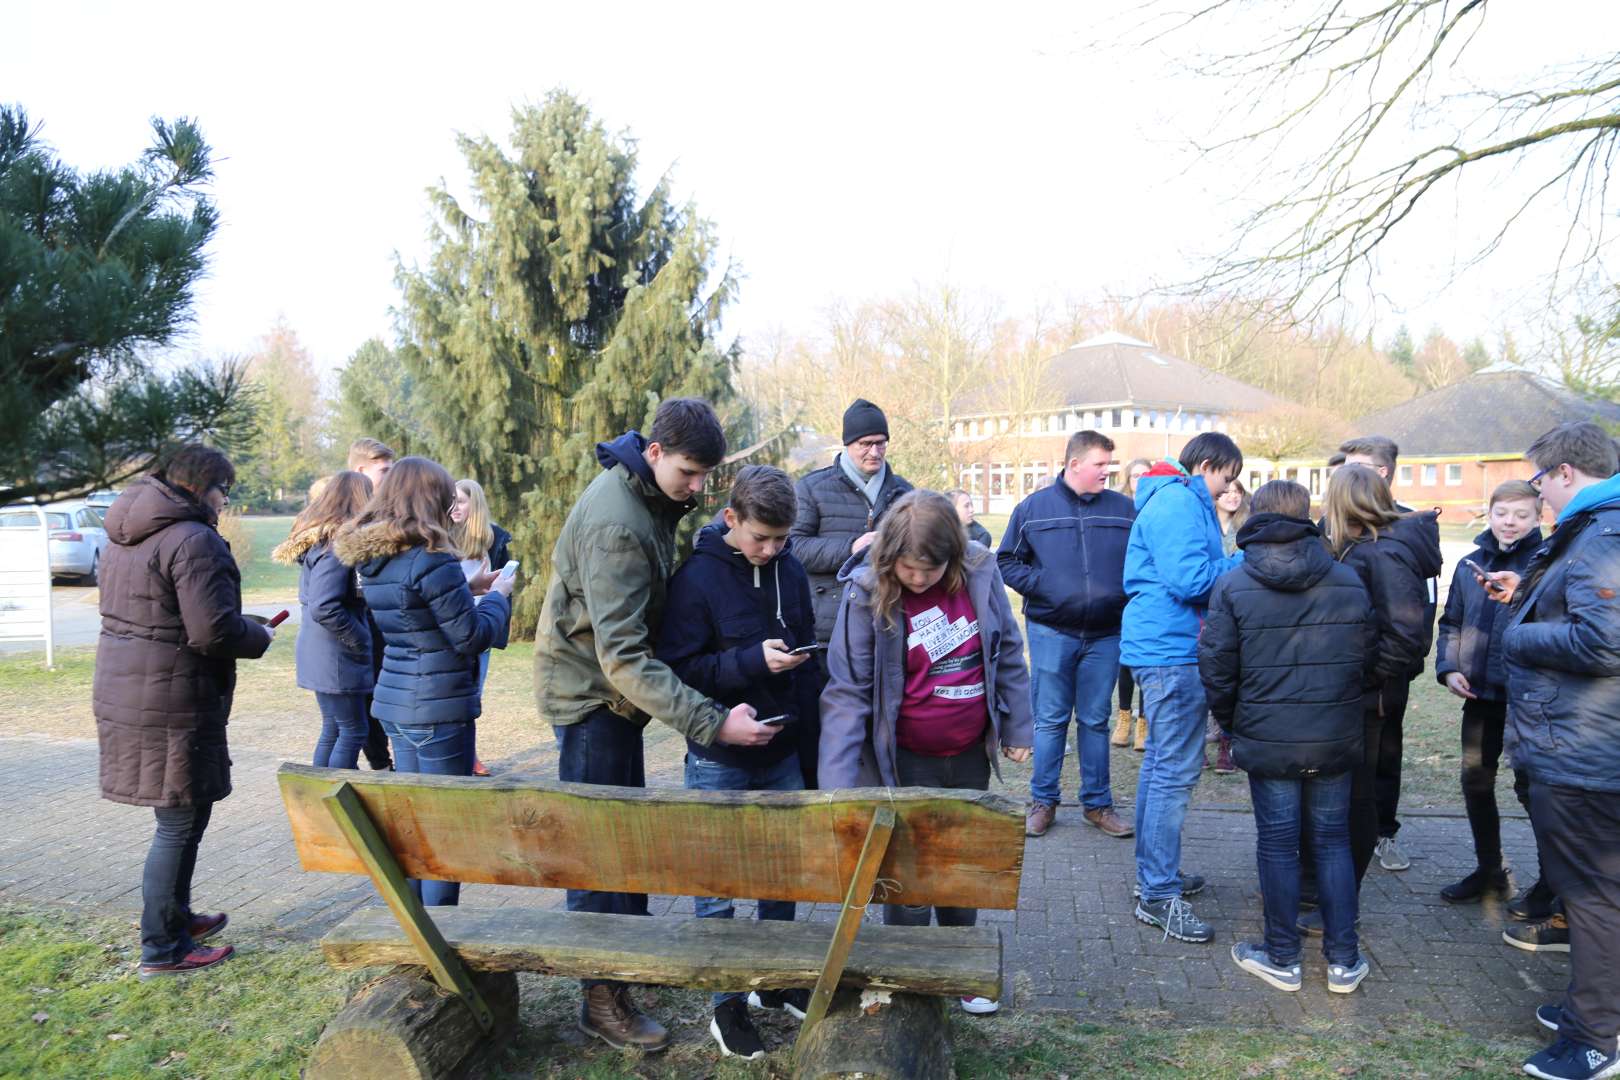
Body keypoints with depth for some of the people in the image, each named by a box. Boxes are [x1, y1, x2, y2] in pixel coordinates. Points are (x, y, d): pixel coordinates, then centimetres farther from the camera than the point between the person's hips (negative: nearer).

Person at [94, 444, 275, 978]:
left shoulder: (124, 534, 12)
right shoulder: (193, 540, -18)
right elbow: (213, 630, -25)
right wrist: (259, 636, -4)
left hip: (121, 690, 10)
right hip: (173, 700, -10)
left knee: (181, 818, 22)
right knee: (180, 823, 2)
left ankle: (176, 916, 36)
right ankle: (163, 948, 13)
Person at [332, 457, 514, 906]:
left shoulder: (371, 559, 6)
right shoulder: (431, 560, -19)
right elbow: (471, 636, -15)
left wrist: (468, 587, 15)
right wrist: (497, 595, 1)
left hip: (394, 700, 8)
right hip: (440, 706, -8)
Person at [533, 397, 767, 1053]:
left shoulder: (652, 497, -2)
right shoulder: (615, 523, -31)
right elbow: (621, 655, -36)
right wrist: (712, 723, -39)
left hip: (617, 683, 9)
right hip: (590, 689, -9)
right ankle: (602, 998, 14)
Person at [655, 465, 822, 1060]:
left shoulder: (790, 570, 1)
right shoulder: (697, 576, -14)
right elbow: (677, 668, -16)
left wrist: (808, 717, 5)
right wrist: (752, 661, -25)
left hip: (783, 752, 5)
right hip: (719, 759, -5)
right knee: (717, 883, 7)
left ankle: (776, 982, 35)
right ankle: (726, 1006, 24)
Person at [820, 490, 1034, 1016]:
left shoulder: (979, 573, -10)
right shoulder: (869, 595, -19)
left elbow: (1008, 654, 3)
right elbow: (848, 692, -19)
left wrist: (1018, 728, 6)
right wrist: (840, 784, -23)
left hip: (970, 754, 4)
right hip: (906, 761, -4)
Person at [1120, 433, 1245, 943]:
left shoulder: (1180, 500, 20)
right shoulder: (1178, 502, -13)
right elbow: (1191, 579, -22)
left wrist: (1237, 562, 13)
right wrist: (1248, 561, -10)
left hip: (1162, 648, 11)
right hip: (1171, 651, -11)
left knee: (1161, 764, 18)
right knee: (1175, 771, -8)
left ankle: (1154, 873, 29)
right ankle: (1159, 895, -2)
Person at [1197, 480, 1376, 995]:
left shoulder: (1232, 585, -8)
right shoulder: (1348, 580, -1)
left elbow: (1217, 669, -8)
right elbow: (1366, 657, 5)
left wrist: (1231, 723, 8)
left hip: (1268, 740, -2)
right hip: (1336, 739, 3)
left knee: (1277, 843, 8)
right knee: (1333, 840, 15)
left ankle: (1282, 958, 20)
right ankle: (1343, 960, 22)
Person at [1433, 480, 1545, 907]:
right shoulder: (1470, 564, 8)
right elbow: (1451, 623, 14)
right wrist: (1448, 668, 2)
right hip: (1481, 691, 5)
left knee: (1531, 785, 4)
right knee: (1475, 779, 13)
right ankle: (1489, 869, 31)